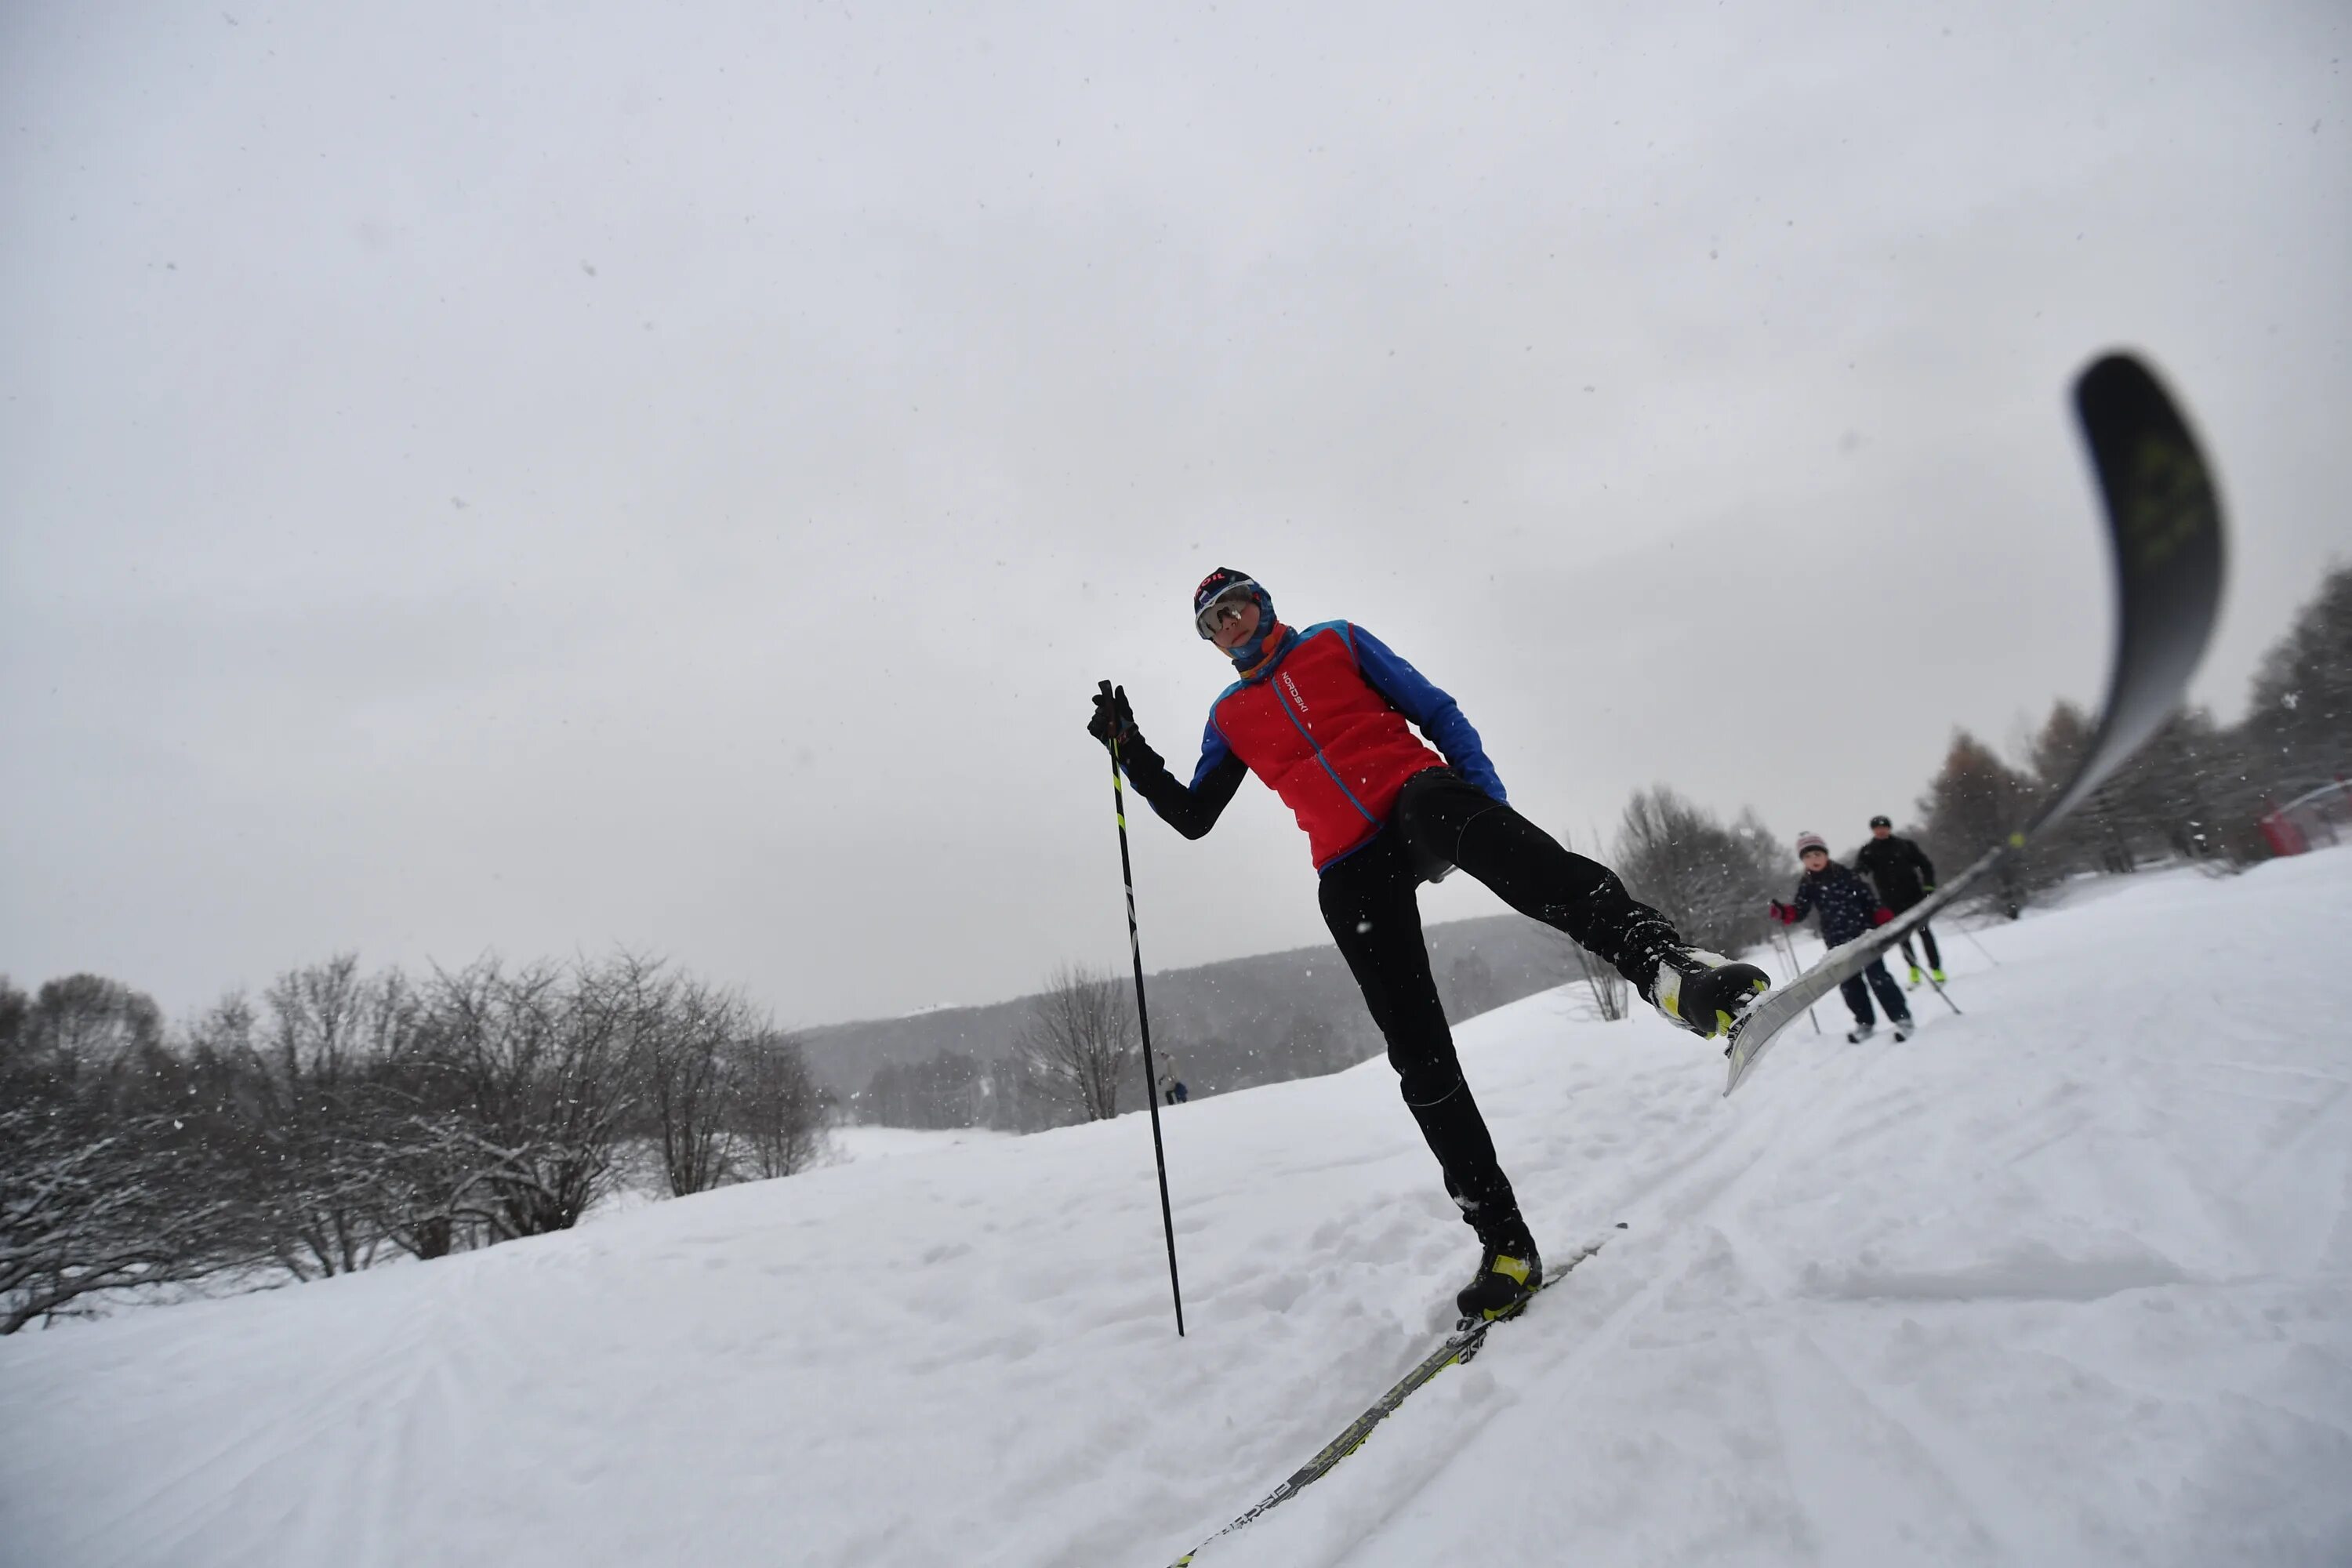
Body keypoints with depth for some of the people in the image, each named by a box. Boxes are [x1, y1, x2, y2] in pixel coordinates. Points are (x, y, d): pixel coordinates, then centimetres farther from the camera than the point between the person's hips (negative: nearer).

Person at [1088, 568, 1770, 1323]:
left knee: (1488, 836, -40)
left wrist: (1488, 799, -3)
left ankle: (1665, 964, -58)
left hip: (1415, 799, -2)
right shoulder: (1229, 716, 22)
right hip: (1349, 874, 2)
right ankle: (1503, 1241, 1)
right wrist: (1131, 751, 9)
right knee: (1418, 1054, -6)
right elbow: (1193, 817, 21)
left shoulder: (1337, 641, 16)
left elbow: (1437, 713, 11)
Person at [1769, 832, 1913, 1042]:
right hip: (1838, 941, 3)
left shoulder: (1844, 874, -6)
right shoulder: (1806, 884, 1)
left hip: (1863, 932, -3)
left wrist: (1887, 922, -9)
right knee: (1849, 983, 7)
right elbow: (1800, 911, 0)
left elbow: (1868, 897, -3)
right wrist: (1783, 913, -20)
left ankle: (1901, 1018, 6)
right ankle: (1865, 1022, 22)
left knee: (1877, 976, -5)